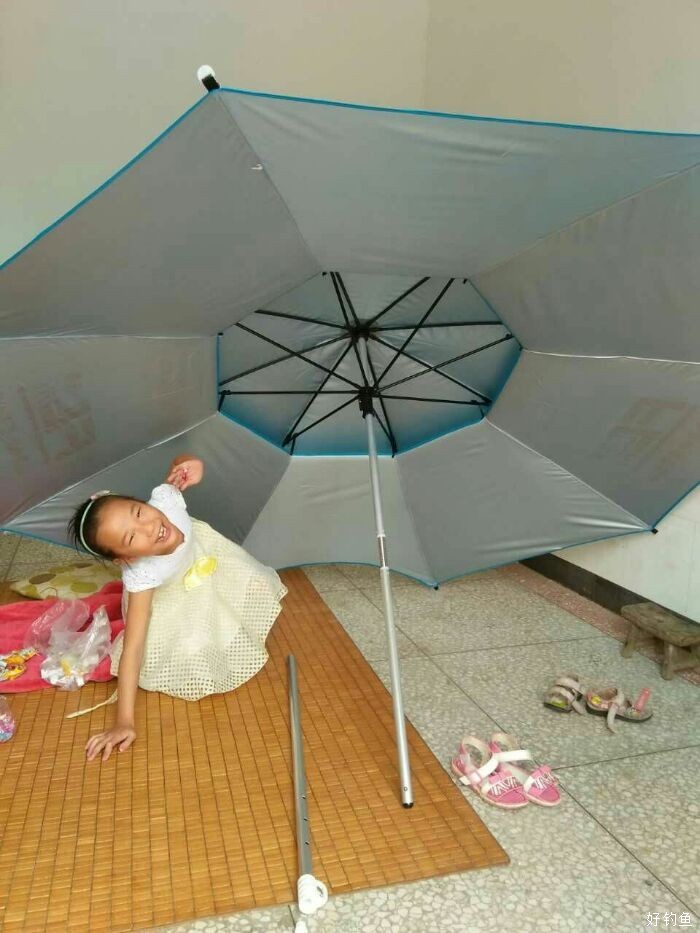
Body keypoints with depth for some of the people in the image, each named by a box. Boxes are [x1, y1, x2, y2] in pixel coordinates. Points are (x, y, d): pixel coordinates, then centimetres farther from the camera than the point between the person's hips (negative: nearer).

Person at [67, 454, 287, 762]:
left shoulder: (164, 499, -40)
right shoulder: (141, 576, -45)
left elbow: (177, 465, -17)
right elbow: (132, 648, -43)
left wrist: (190, 464, -40)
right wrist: (124, 722, -44)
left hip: (202, 549, 4)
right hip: (172, 597, -3)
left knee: (253, 587, 8)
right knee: (188, 653, -11)